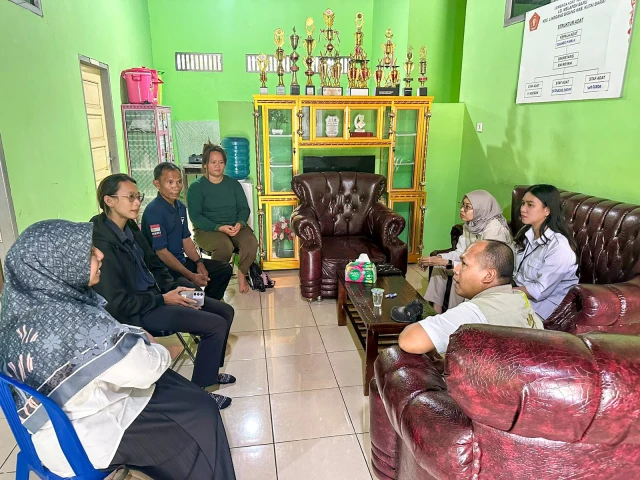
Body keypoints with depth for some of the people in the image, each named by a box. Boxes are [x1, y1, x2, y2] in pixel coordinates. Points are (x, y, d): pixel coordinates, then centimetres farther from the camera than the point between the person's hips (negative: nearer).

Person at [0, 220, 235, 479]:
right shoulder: (74, 324, -36)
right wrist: (159, 352, -4)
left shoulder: (24, 305, -9)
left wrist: (135, 336, -1)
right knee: (201, 413, 5)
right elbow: (145, 370, -24)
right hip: (83, 439, -8)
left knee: (175, 388, 21)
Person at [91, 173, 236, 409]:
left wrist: (174, 288, -1)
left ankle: (209, 371, 26)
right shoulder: (102, 243, -23)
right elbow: (118, 303, -22)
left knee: (225, 311, 6)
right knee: (216, 325, -17)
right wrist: (163, 299, -16)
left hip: (155, 293, 9)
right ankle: (198, 390, 2)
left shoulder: (130, 227, 2)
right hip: (137, 311, -9)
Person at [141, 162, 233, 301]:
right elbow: (161, 252, -21)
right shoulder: (154, 211, -18)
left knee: (225, 268, 7)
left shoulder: (180, 207, 8)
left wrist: (199, 262, -2)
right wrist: (191, 276, -22)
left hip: (181, 261, 9)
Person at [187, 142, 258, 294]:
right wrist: (219, 228, -21)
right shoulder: (196, 187, -2)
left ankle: (242, 275, -3)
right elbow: (195, 216, -9)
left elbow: (244, 208, 9)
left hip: (235, 227, 4)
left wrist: (240, 223, -14)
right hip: (207, 230, -3)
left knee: (251, 242, -27)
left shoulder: (233, 183, 11)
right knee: (225, 245, -35)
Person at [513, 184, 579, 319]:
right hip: (520, 292, 7)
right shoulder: (526, 233, 2)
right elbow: (513, 269, 3)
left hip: (546, 301, -7)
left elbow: (540, 291, -22)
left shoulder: (559, 247, -23)